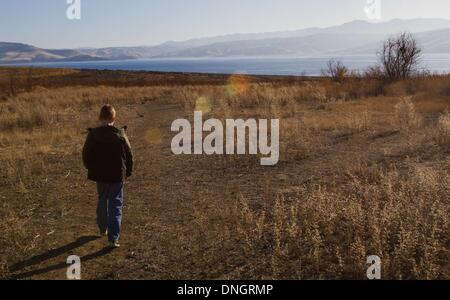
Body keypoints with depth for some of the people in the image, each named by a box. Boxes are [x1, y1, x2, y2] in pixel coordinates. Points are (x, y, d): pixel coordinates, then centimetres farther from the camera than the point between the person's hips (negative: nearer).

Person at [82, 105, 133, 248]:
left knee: (102, 200, 24)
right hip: (117, 176, -2)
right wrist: (127, 172, 11)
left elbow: (86, 156, -3)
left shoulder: (92, 135, -9)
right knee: (115, 206, 3)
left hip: (100, 176, 2)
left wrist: (92, 170, 15)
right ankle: (113, 238, -4)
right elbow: (129, 156, -4)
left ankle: (103, 229, 39)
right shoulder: (120, 135, -11)